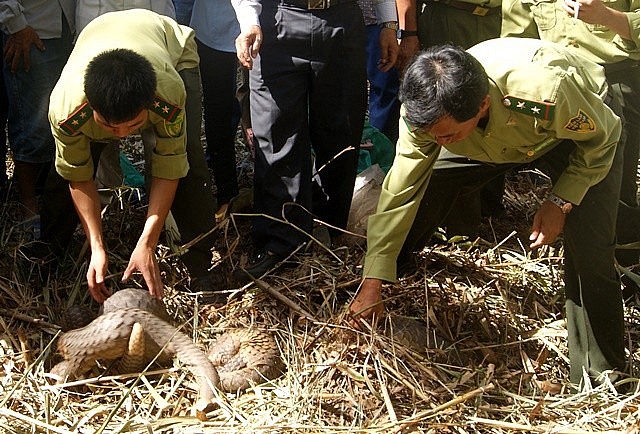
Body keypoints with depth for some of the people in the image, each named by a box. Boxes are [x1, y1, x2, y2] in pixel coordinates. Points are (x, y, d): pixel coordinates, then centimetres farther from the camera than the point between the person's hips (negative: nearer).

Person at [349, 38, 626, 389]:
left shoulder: (546, 94, -46)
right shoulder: (427, 110, -32)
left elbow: (602, 135, -24)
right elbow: (400, 191, -25)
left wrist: (562, 201, -28)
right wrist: (372, 282, -25)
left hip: (577, 132, -4)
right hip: (492, 134, 4)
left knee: (589, 252, -18)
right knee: (419, 183, -10)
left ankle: (597, 379, -1)